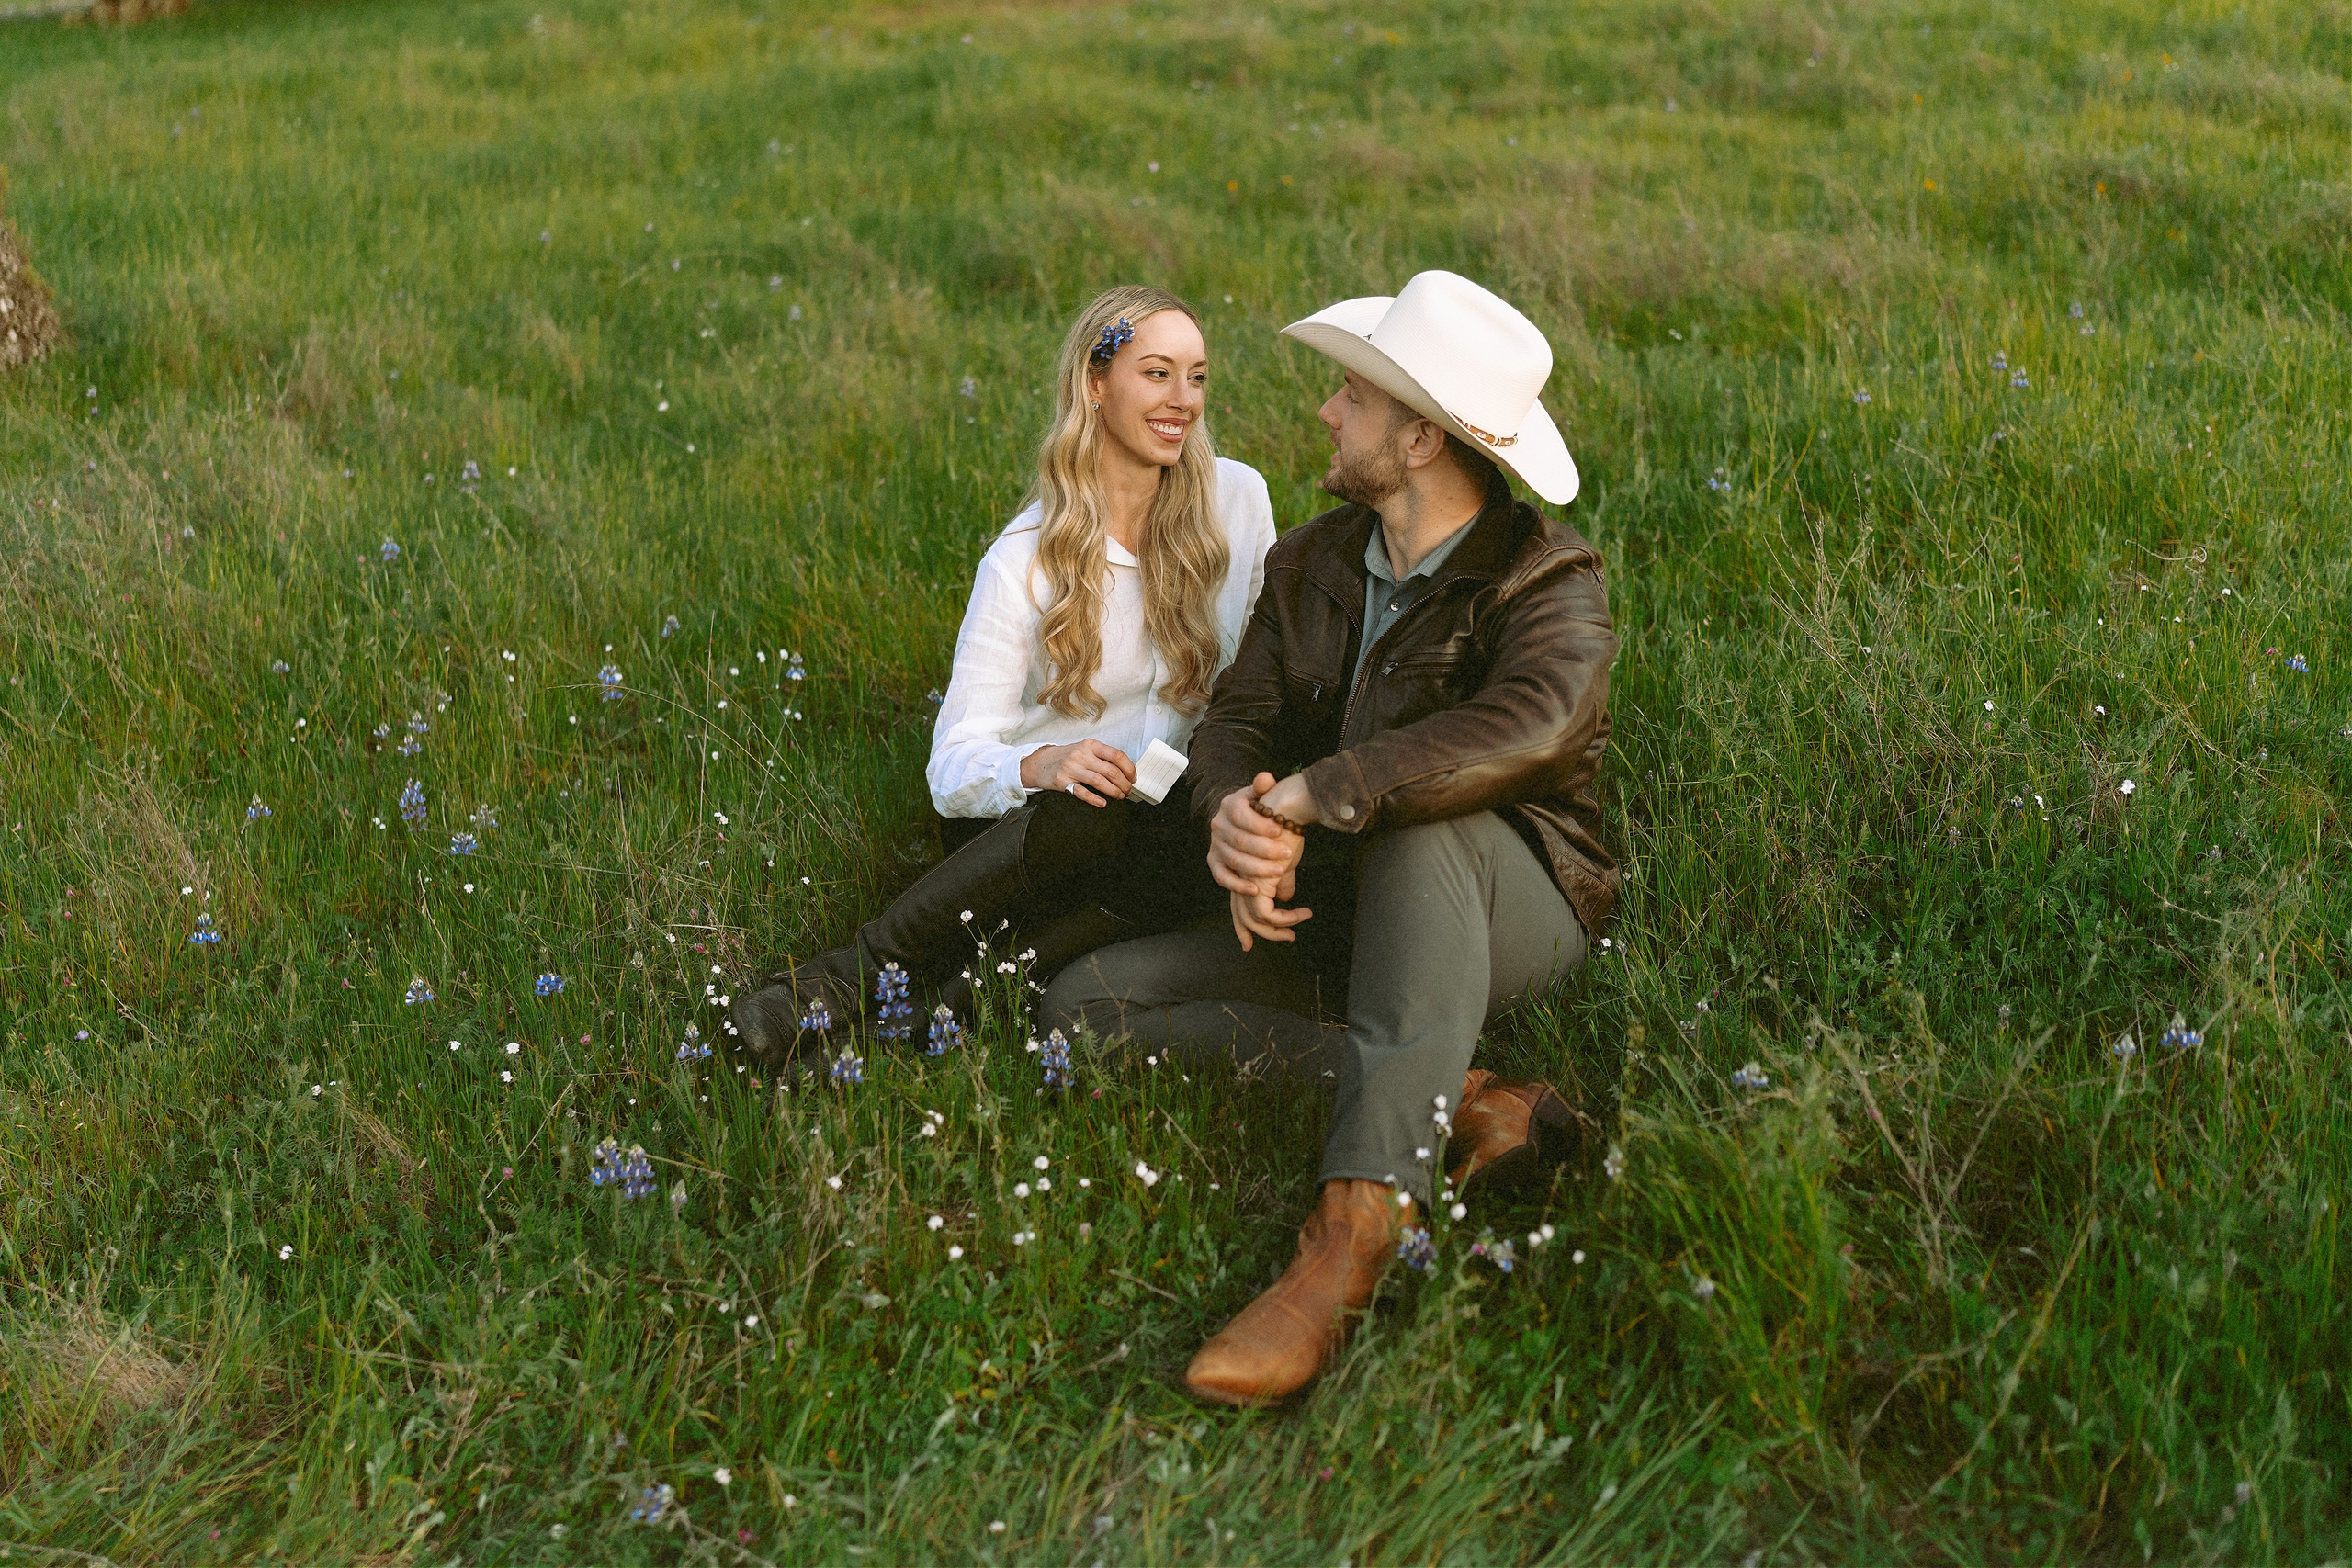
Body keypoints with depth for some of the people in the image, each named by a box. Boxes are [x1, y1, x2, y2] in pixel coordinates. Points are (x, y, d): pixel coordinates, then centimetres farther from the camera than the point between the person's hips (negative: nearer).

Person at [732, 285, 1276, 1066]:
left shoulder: (1237, 497, -2)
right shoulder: (1027, 557, -10)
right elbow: (955, 766, -16)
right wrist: (1040, 766, -38)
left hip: (1162, 815, 3)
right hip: (1015, 820, -3)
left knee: (1222, 849, -34)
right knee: (1096, 810, -39)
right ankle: (857, 969, -28)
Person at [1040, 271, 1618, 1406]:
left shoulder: (1547, 584, -14)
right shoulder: (1311, 565, 7)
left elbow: (1524, 728, -36)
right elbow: (1234, 724, 0)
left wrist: (1299, 799, -38)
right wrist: (1235, 820, -26)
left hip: (1515, 913, -6)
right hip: (1337, 922, 6)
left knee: (1421, 829, -40)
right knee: (1086, 1002, -11)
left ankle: (1353, 1235, -46)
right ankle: (1461, 1105, -23)